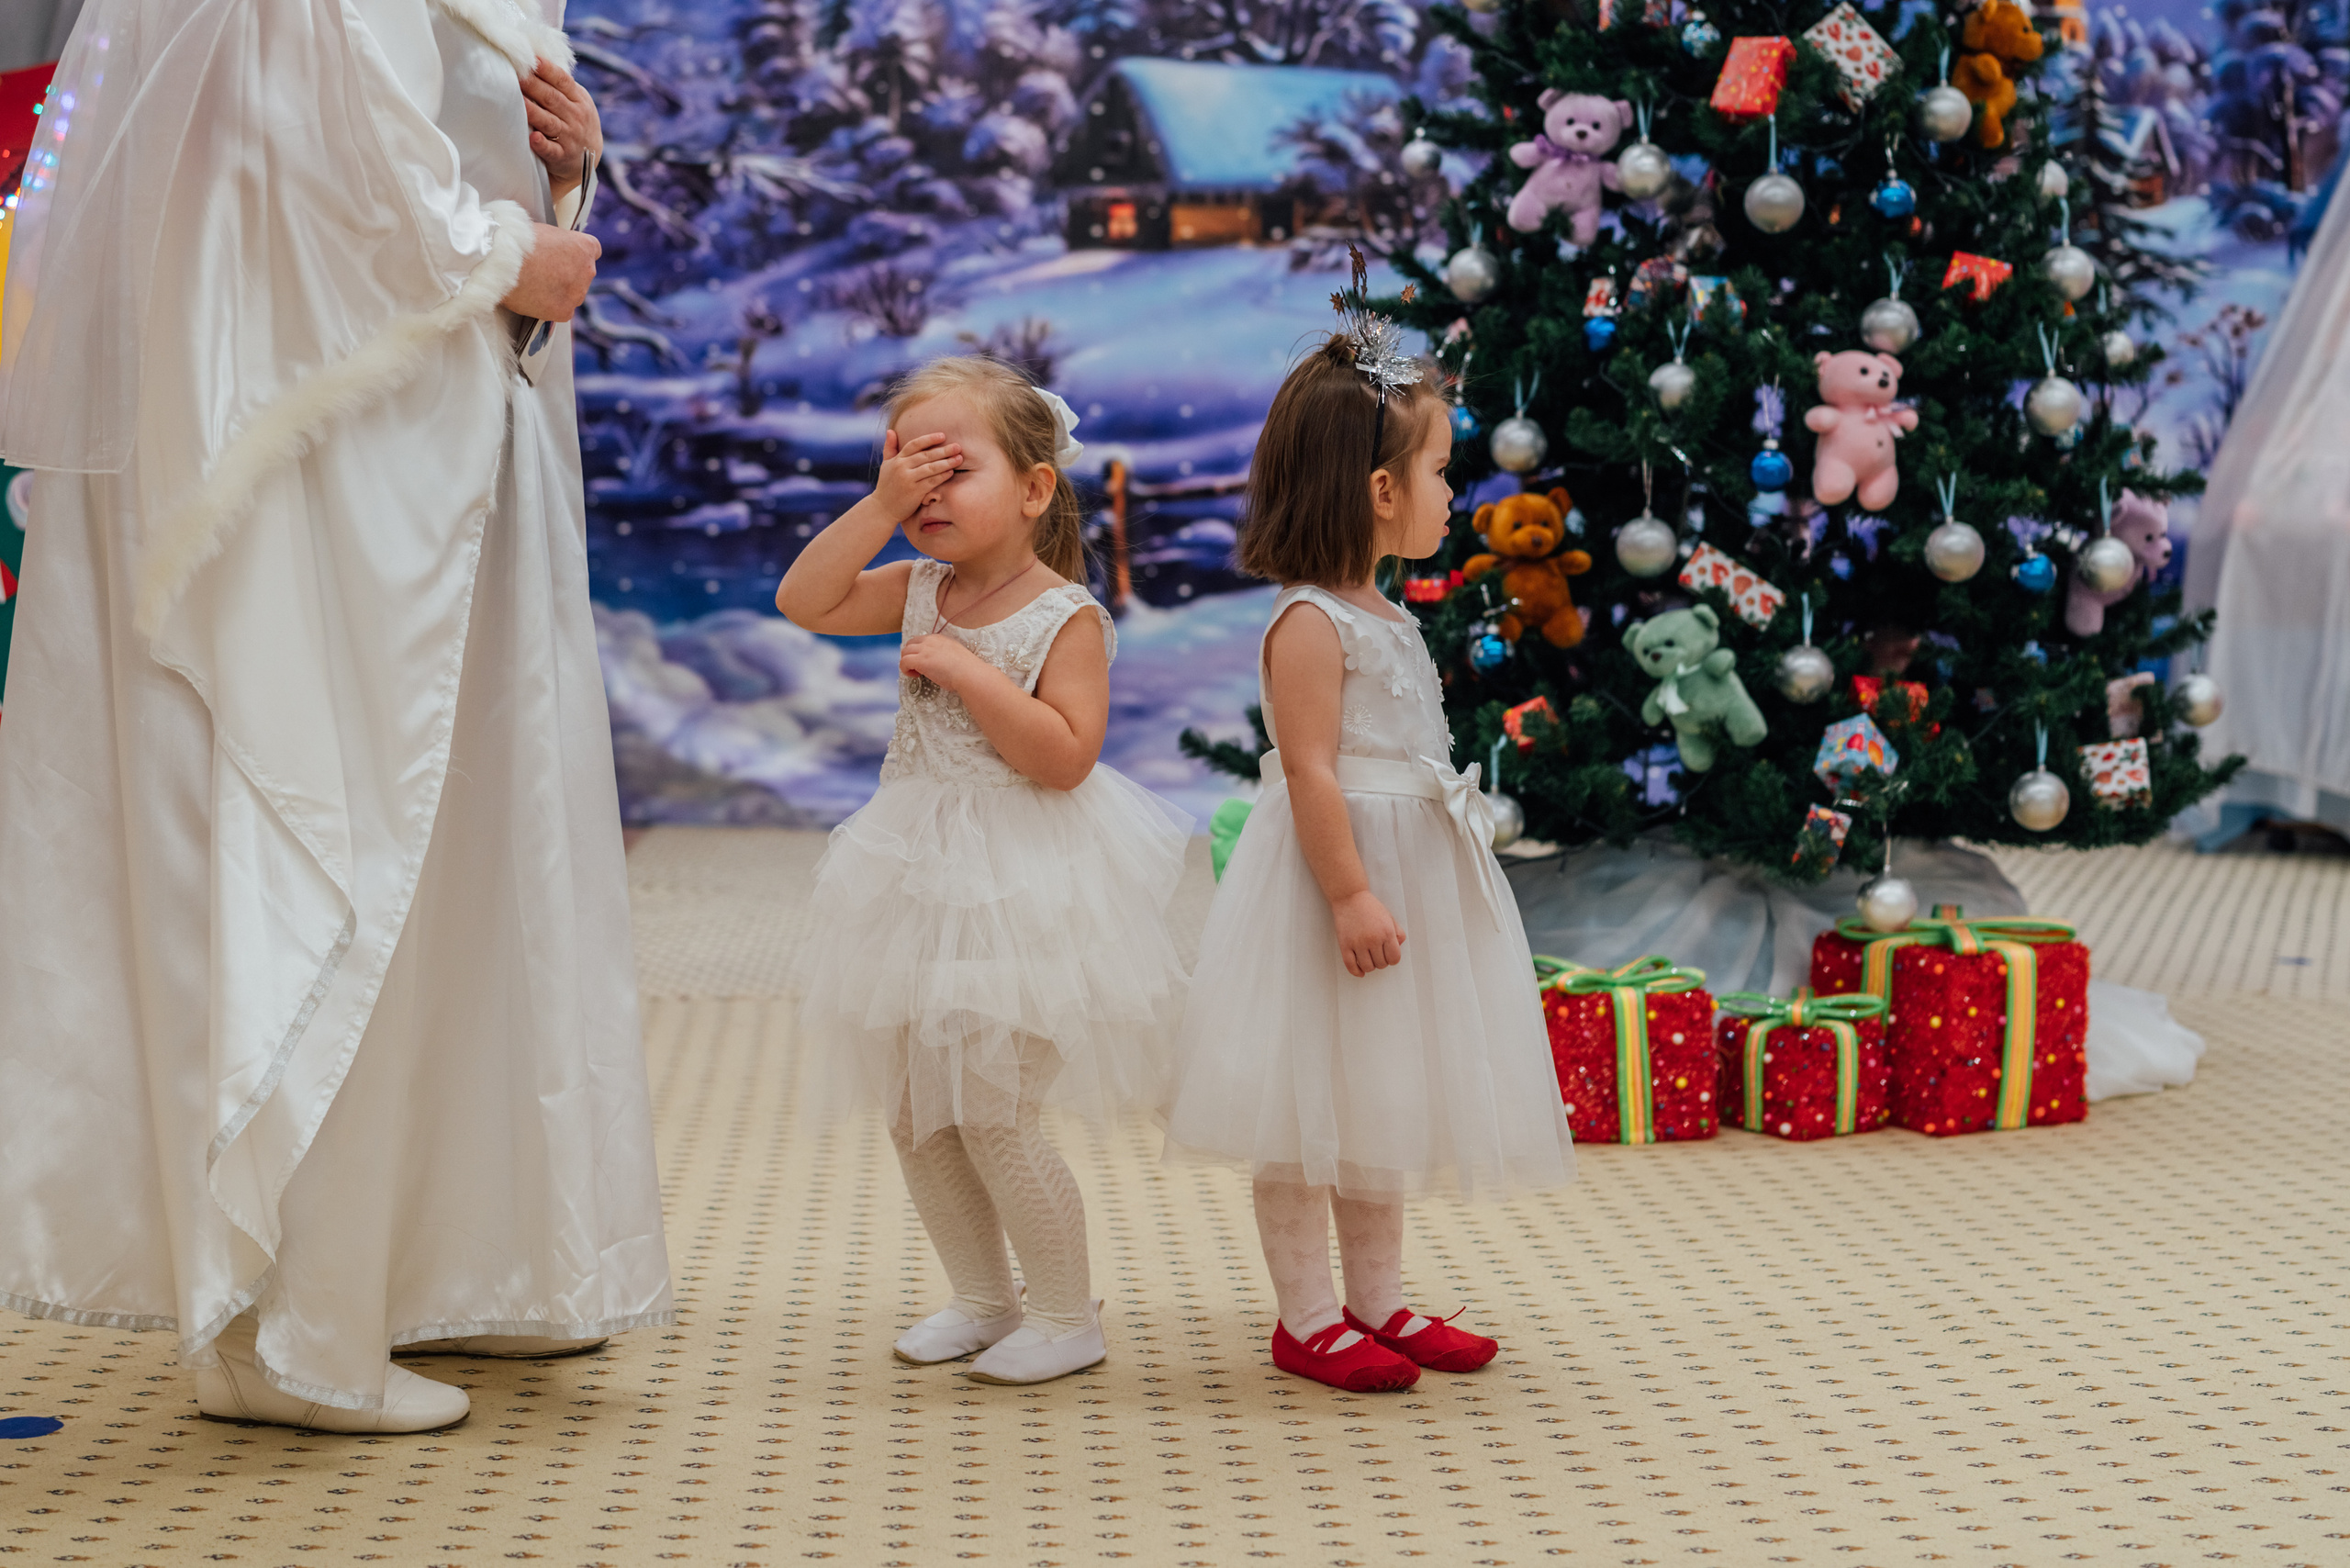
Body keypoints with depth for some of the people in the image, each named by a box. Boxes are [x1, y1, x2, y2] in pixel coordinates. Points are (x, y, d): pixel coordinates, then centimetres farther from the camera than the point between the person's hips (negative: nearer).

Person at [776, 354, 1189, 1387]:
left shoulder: (1067, 617, -13)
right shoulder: (922, 591, 6)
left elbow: (1063, 756, -21)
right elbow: (804, 602, -3)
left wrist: (964, 669, -23)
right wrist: (881, 507, -9)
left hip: (1019, 891, -7)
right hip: (921, 877, 7)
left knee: (992, 1120, -5)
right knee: (914, 1114, 12)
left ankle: (1070, 1316, 13)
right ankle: (982, 1298, 29)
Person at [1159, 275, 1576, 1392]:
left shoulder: (1382, 618, 14)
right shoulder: (1310, 622, -16)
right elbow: (1310, 771, -21)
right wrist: (1350, 894, -24)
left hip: (1404, 872, 10)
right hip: (1334, 873, -10)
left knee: (1383, 1102, 15)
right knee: (1310, 1109, 0)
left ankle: (1377, 1300, 25)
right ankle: (1306, 1318, 8)